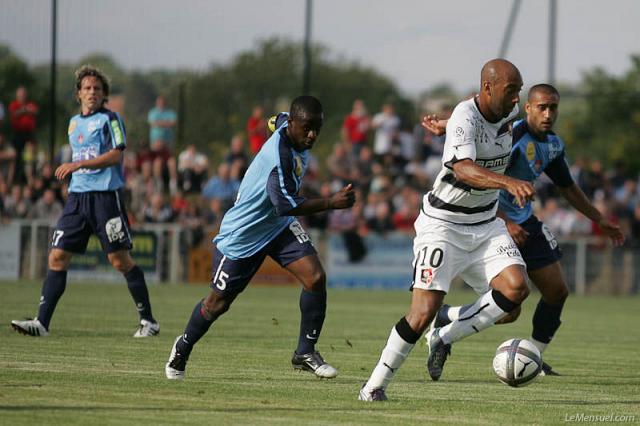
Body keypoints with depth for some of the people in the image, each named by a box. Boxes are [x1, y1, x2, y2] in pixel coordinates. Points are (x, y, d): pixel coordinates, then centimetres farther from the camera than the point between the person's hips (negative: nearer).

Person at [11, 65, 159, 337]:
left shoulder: (109, 119, -3)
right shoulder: (74, 123, 18)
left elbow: (116, 155, -15)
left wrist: (77, 164, -21)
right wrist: (69, 170, 15)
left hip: (106, 195, -6)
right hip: (77, 196, 6)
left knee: (120, 260, -6)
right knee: (57, 257, -2)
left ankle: (148, 321, 4)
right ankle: (42, 322, -3)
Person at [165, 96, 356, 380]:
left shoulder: (287, 122, -5)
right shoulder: (278, 155, -33)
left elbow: (277, 119, 21)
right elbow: (284, 204, -37)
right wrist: (331, 203, -40)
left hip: (279, 227, 8)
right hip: (242, 234, -8)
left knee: (315, 277, -14)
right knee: (218, 303, 6)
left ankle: (305, 353, -2)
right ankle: (183, 348, 34)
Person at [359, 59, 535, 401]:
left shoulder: (509, 111, 0)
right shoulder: (464, 119, -24)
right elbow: (463, 168, -44)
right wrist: (509, 182, -59)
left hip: (486, 225, 7)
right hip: (443, 224, -7)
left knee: (515, 287, -17)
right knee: (424, 312, -16)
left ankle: (444, 339, 0)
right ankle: (375, 385, 1)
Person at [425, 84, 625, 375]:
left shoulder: (553, 145, 8)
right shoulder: (512, 136, -19)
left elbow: (567, 187, 24)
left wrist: (600, 220, 27)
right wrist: (506, 223, -28)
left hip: (524, 222, 9)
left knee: (557, 291, 7)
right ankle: (443, 317, 6)